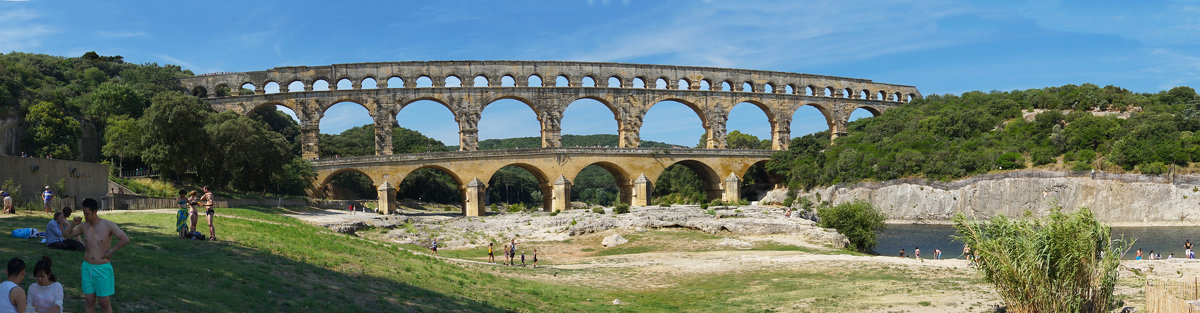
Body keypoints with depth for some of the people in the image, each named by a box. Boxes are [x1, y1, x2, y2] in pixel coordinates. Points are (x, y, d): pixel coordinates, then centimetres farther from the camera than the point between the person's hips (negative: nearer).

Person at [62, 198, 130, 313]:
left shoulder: (109, 225, -11)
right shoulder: (84, 226, 4)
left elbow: (125, 240, -19)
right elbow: (67, 234, 15)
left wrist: (110, 251, -15)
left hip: (103, 269, -4)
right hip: (87, 268, 4)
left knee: (104, 302, 1)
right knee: (89, 301, 8)